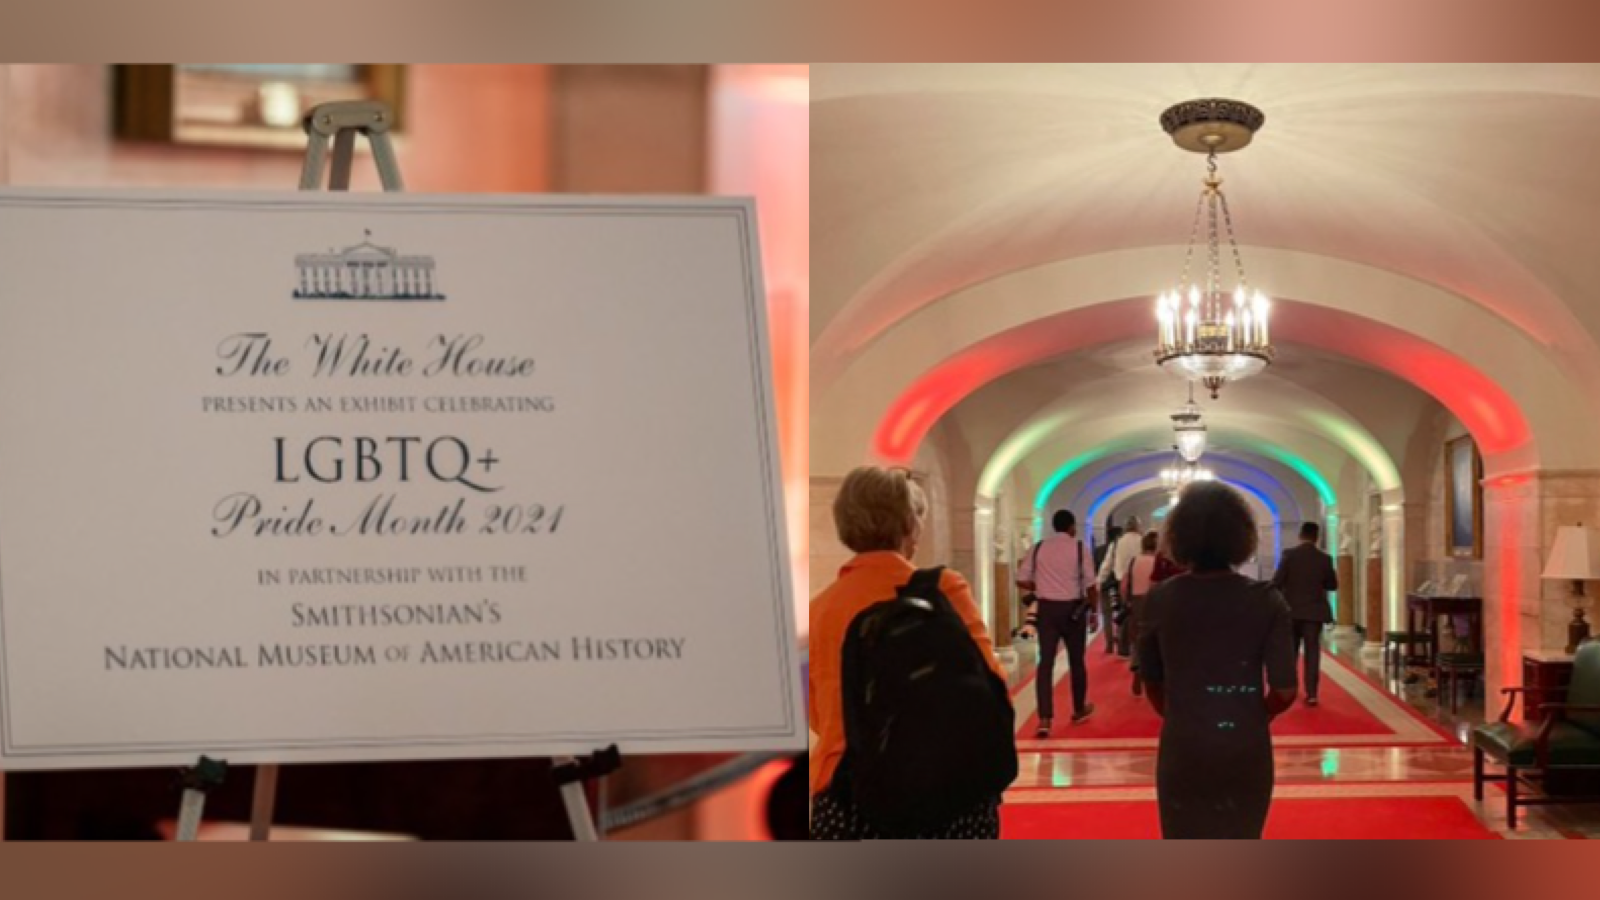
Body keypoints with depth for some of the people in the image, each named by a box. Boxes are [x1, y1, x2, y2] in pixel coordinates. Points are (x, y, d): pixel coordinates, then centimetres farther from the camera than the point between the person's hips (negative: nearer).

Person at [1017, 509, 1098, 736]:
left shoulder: (1039, 548, 3)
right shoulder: (1079, 548, -4)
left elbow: (1021, 580, 1)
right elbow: (1090, 584, -8)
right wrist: (1093, 609, 3)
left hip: (1047, 608, 2)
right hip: (1073, 608, -1)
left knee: (1046, 662, -1)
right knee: (1076, 661, 15)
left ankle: (1045, 719, -11)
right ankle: (1079, 710, 31)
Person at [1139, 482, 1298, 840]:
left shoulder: (1160, 599, -6)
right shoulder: (1266, 600, -10)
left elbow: (1152, 682, 3)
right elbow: (1284, 691, -10)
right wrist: (1254, 718, 10)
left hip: (1182, 750, 0)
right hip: (1246, 750, 0)